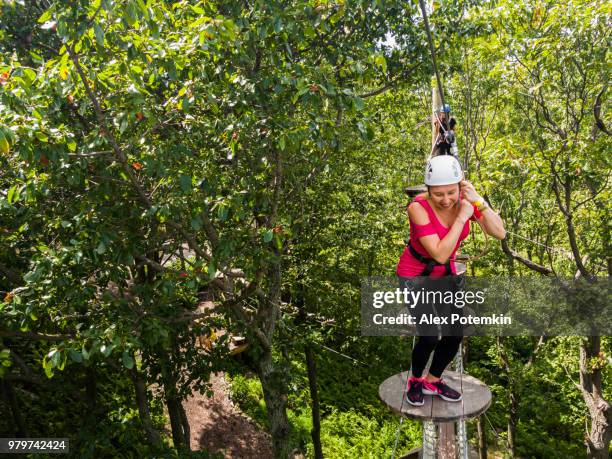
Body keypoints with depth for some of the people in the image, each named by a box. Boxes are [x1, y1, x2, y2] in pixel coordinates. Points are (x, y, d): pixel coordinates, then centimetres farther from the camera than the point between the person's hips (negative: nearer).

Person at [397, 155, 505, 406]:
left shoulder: (465, 199, -16)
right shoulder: (418, 207, -30)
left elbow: (500, 233, -23)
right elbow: (440, 254, -34)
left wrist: (478, 201, -34)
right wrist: (462, 217, -35)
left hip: (445, 273, 5)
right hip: (415, 275, -5)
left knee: (455, 335, 4)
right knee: (429, 338, -12)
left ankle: (433, 381, 31)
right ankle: (415, 380, 20)